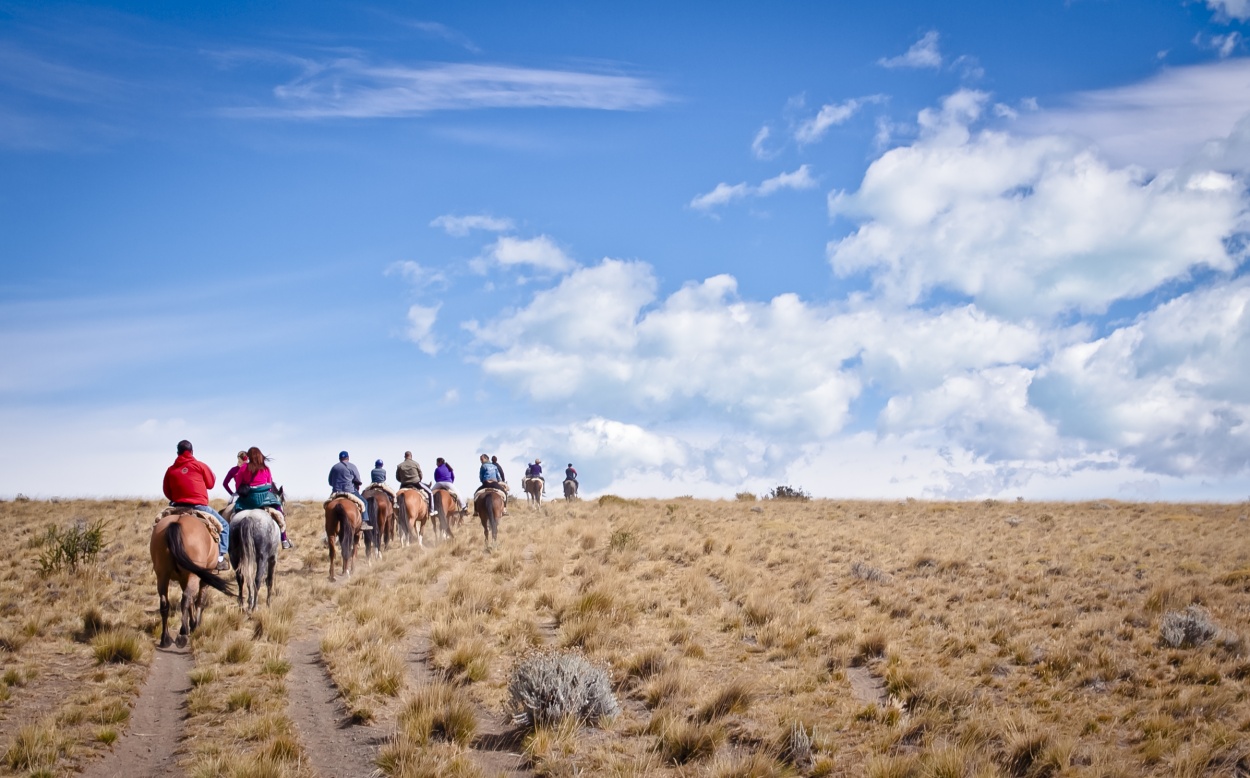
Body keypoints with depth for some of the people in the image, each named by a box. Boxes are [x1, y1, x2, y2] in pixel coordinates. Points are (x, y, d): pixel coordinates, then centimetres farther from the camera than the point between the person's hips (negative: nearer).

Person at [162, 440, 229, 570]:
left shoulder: (171, 470, 8)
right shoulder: (199, 465, -1)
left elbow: (166, 491, 13)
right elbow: (211, 483, 10)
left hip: (178, 507, 4)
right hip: (199, 506, -4)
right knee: (222, 525, 11)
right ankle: (220, 557, -2)